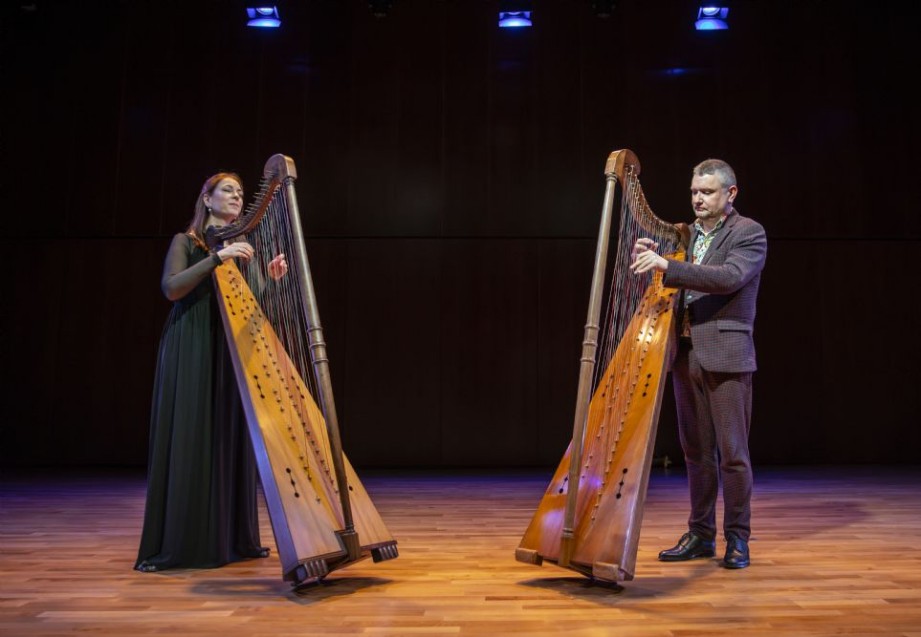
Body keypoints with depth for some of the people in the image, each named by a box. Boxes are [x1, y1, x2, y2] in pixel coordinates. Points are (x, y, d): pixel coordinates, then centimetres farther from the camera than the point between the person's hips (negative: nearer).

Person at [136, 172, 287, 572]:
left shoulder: (242, 248, 17)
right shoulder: (186, 242, 4)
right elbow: (171, 288, -13)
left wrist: (272, 279, -6)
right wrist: (217, 257, -20)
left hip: (232, 351, 5)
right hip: (190, 350, -4)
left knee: (231, 441, 3)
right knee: (188, 441, -7)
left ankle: (232, 539, 11)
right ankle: (174, 546, 1)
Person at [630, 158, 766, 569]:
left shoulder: (749, 233, -2)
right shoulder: (685, 235, 16)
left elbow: (730, 276, -21)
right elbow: (671, 286, 13)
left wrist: (666, 266, -28)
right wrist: (649, 259, -6)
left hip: (726, 355, -5)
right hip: (686, 353, 6)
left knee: (732, 450, 1)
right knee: (696, 451, 11)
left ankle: (737, 538, 14)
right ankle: (700, 534, 21)